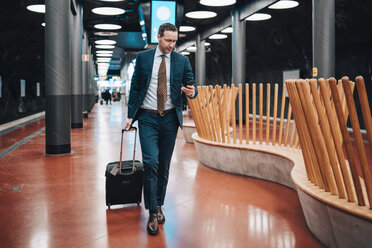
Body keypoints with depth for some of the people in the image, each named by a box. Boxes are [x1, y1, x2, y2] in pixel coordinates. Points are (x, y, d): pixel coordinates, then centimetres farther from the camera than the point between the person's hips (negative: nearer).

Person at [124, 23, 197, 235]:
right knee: (151, 163, -12)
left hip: (170, 118, 2)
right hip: (147, 117, -1)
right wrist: (131, 115, 1)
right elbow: (135, 87, 5)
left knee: (164, 165, 9)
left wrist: (192, 91, -21)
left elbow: (191, 86, 4)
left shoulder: (182, 61, 4)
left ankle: (159, 206, 25)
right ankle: (153, 213, -2)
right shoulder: (143, 57, 3)